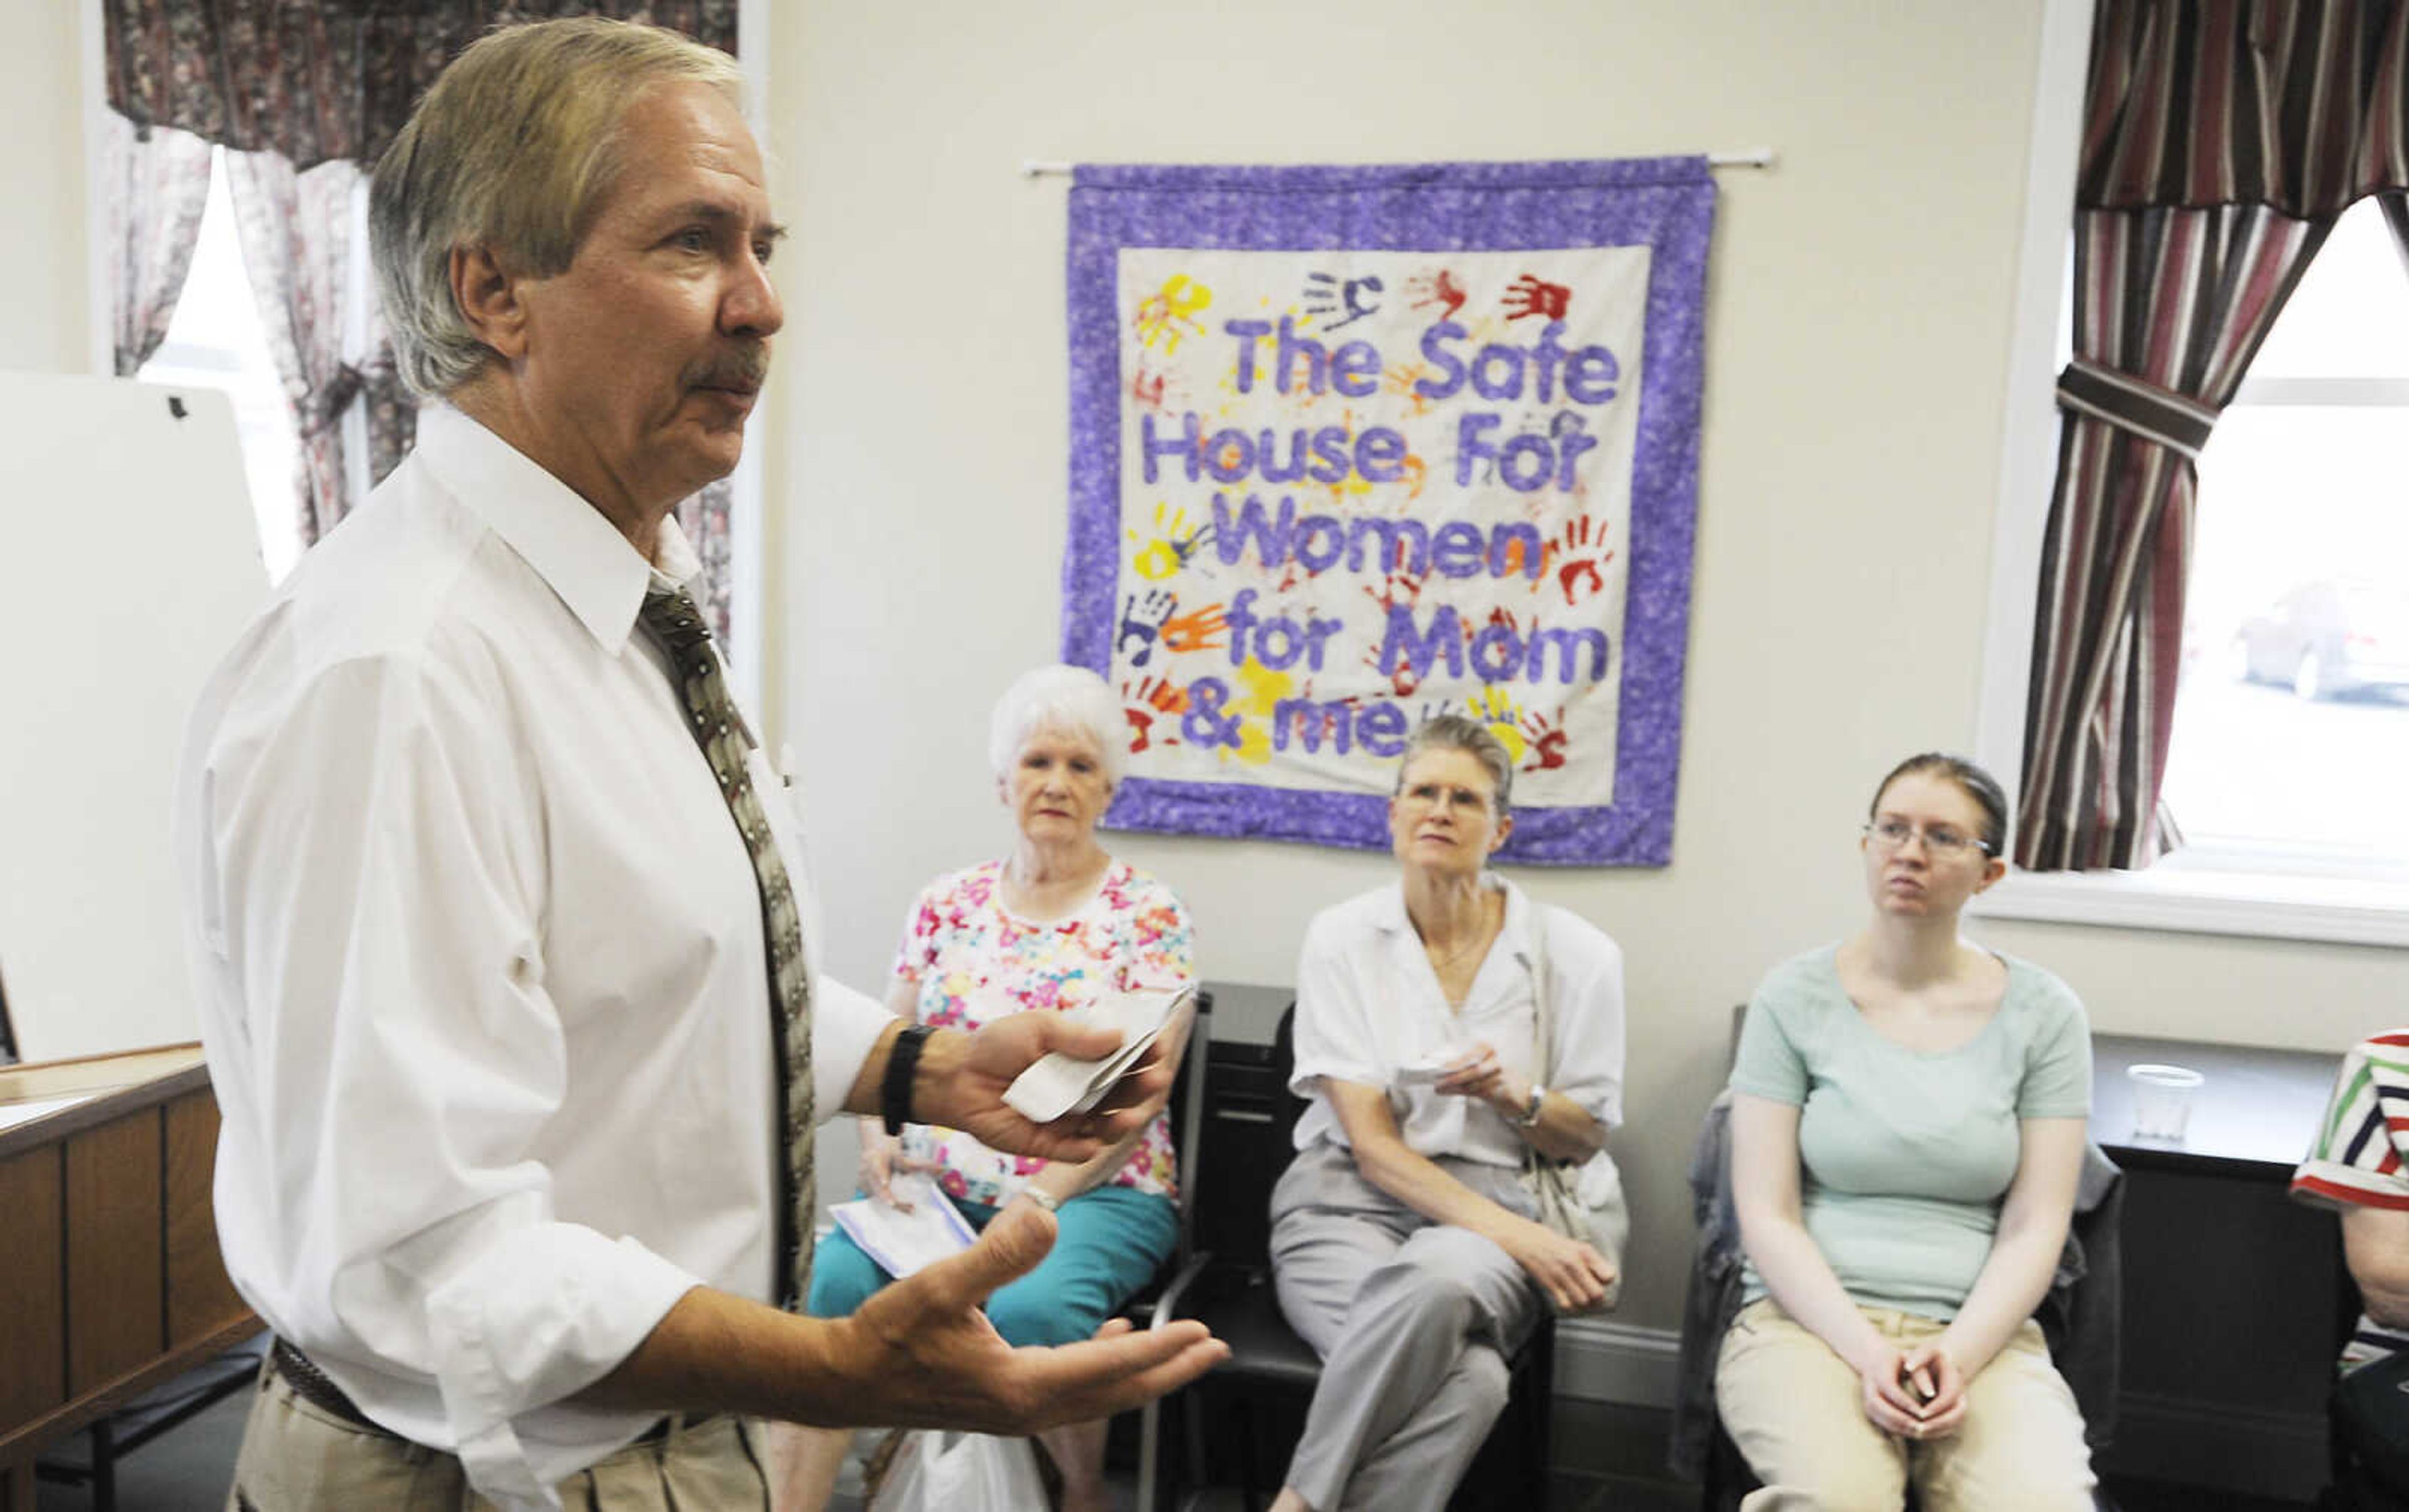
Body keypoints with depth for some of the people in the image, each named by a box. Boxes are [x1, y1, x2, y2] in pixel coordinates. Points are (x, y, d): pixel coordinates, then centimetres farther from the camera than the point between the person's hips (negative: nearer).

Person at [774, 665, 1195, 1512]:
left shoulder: (1149, 916, 1)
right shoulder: (946, 904, 12)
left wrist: (1045, 1194, -19)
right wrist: (879, 1138, -8)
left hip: (1092, 1186, -3)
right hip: (935, 1181, 3)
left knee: (1030, 1306, -33)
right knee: (835, 1274, -28)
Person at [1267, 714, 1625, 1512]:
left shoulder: (1577, 955, 4)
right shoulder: (1342, 937, 2)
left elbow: (1586, 1137, 12)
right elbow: (1369, 1140, -4)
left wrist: (1513, 1094, -11)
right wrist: (1514, 1235, -16)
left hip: (1488, 1202, 1)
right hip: (1346, 1196, -1)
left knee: (1440, 1278, -39)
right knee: (1465, 1380, -35)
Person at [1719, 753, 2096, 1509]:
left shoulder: (2043, 1013, 6)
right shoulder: (1794, 996, 1)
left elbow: (2034, 1228, 2)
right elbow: (1766, 1215, -2)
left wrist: (1956, 1358, -13)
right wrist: (1866, 1354, -15)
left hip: (1980, 1334, 1)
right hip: (1811, 1320, -1)